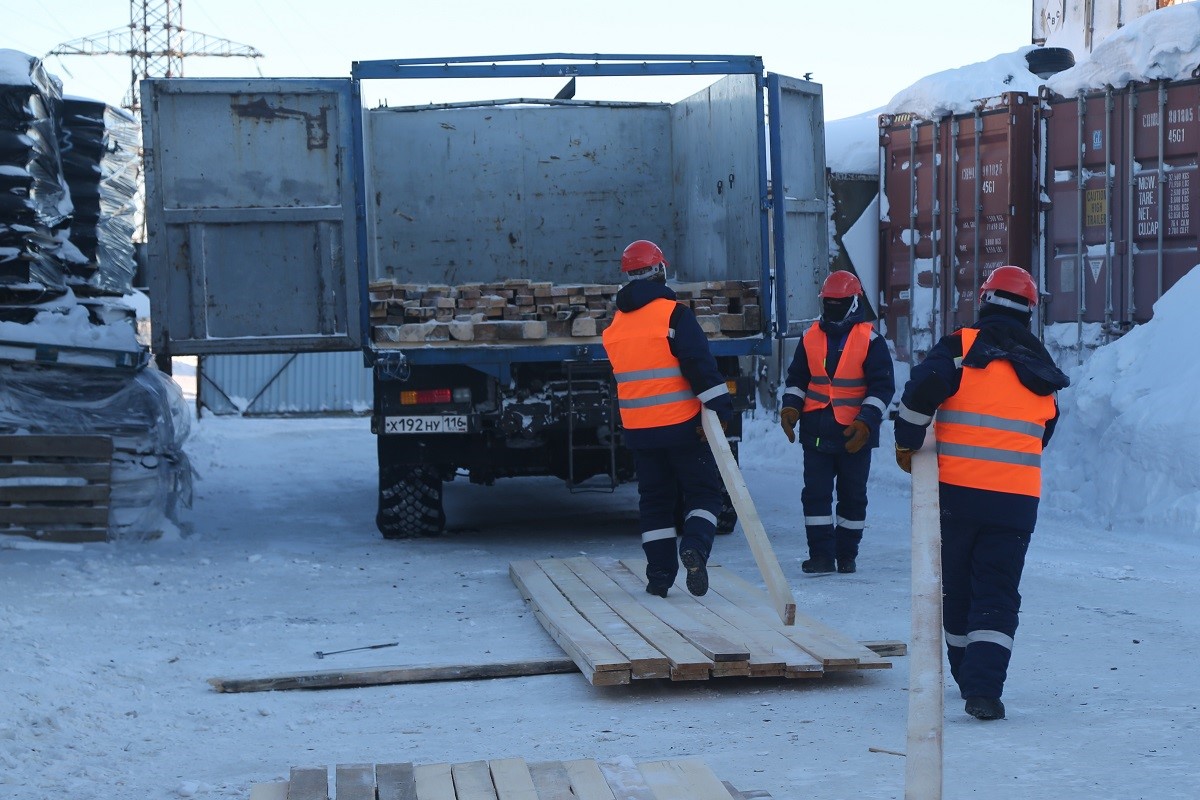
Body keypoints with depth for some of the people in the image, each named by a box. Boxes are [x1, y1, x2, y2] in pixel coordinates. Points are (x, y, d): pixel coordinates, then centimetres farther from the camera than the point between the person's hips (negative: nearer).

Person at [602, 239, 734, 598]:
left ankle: (660, 574, 10)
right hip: (682, 423, -5)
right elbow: (699, 363, -17)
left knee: (654, 499, 13)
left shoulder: (615, 325, 9)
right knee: (703, 490, 5)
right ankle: (695, 545, -20)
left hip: (638, 428, 5)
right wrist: (720, 404, -16)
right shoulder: (673, 313, -10)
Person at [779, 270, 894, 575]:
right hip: (816, 431, 3)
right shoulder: (810, 338, 7)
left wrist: (866, 422, -16)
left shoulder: (870, 341, -5)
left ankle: (847, 554, 17)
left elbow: (882, 386, -6)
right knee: (815, 493, -2)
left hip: (855, 434, -3)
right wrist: (790, 407, 0)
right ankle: (821, 554, 2)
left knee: (852, 496, 6)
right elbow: (796, 378, 17)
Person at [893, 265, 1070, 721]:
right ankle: (984, 687, -14)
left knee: (956, 588, 16)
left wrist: (907, 444, -2)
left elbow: (920, 392, -17)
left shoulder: (960, 347, -2)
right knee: (997, 595, 1)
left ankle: (968, 676, 27)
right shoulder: (1042, 371, 12)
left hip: (955, 491, -1)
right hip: (1017, 499, 1)